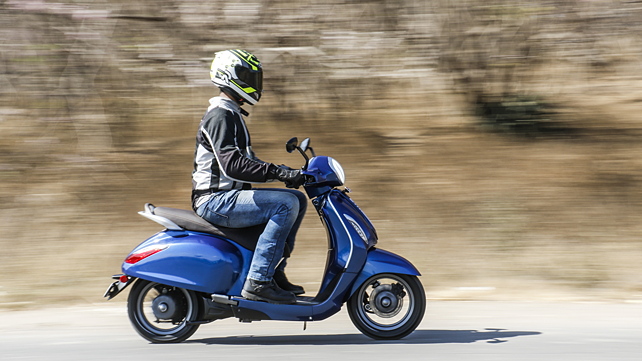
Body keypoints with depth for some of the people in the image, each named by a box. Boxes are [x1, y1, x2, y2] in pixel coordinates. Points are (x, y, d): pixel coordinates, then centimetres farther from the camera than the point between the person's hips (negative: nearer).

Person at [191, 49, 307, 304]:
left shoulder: (232, 115, 19)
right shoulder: (220, 116, -14)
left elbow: (245, 161, 25)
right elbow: (231, 165, -28)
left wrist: (285, 172, 11)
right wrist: (278, 173, -30)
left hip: (228, 196, 10)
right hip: (215, 200, -10)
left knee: (298, 199, 8)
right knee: (286, 204, -24)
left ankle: (274, 272, 6)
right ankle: (258, 281, -26)